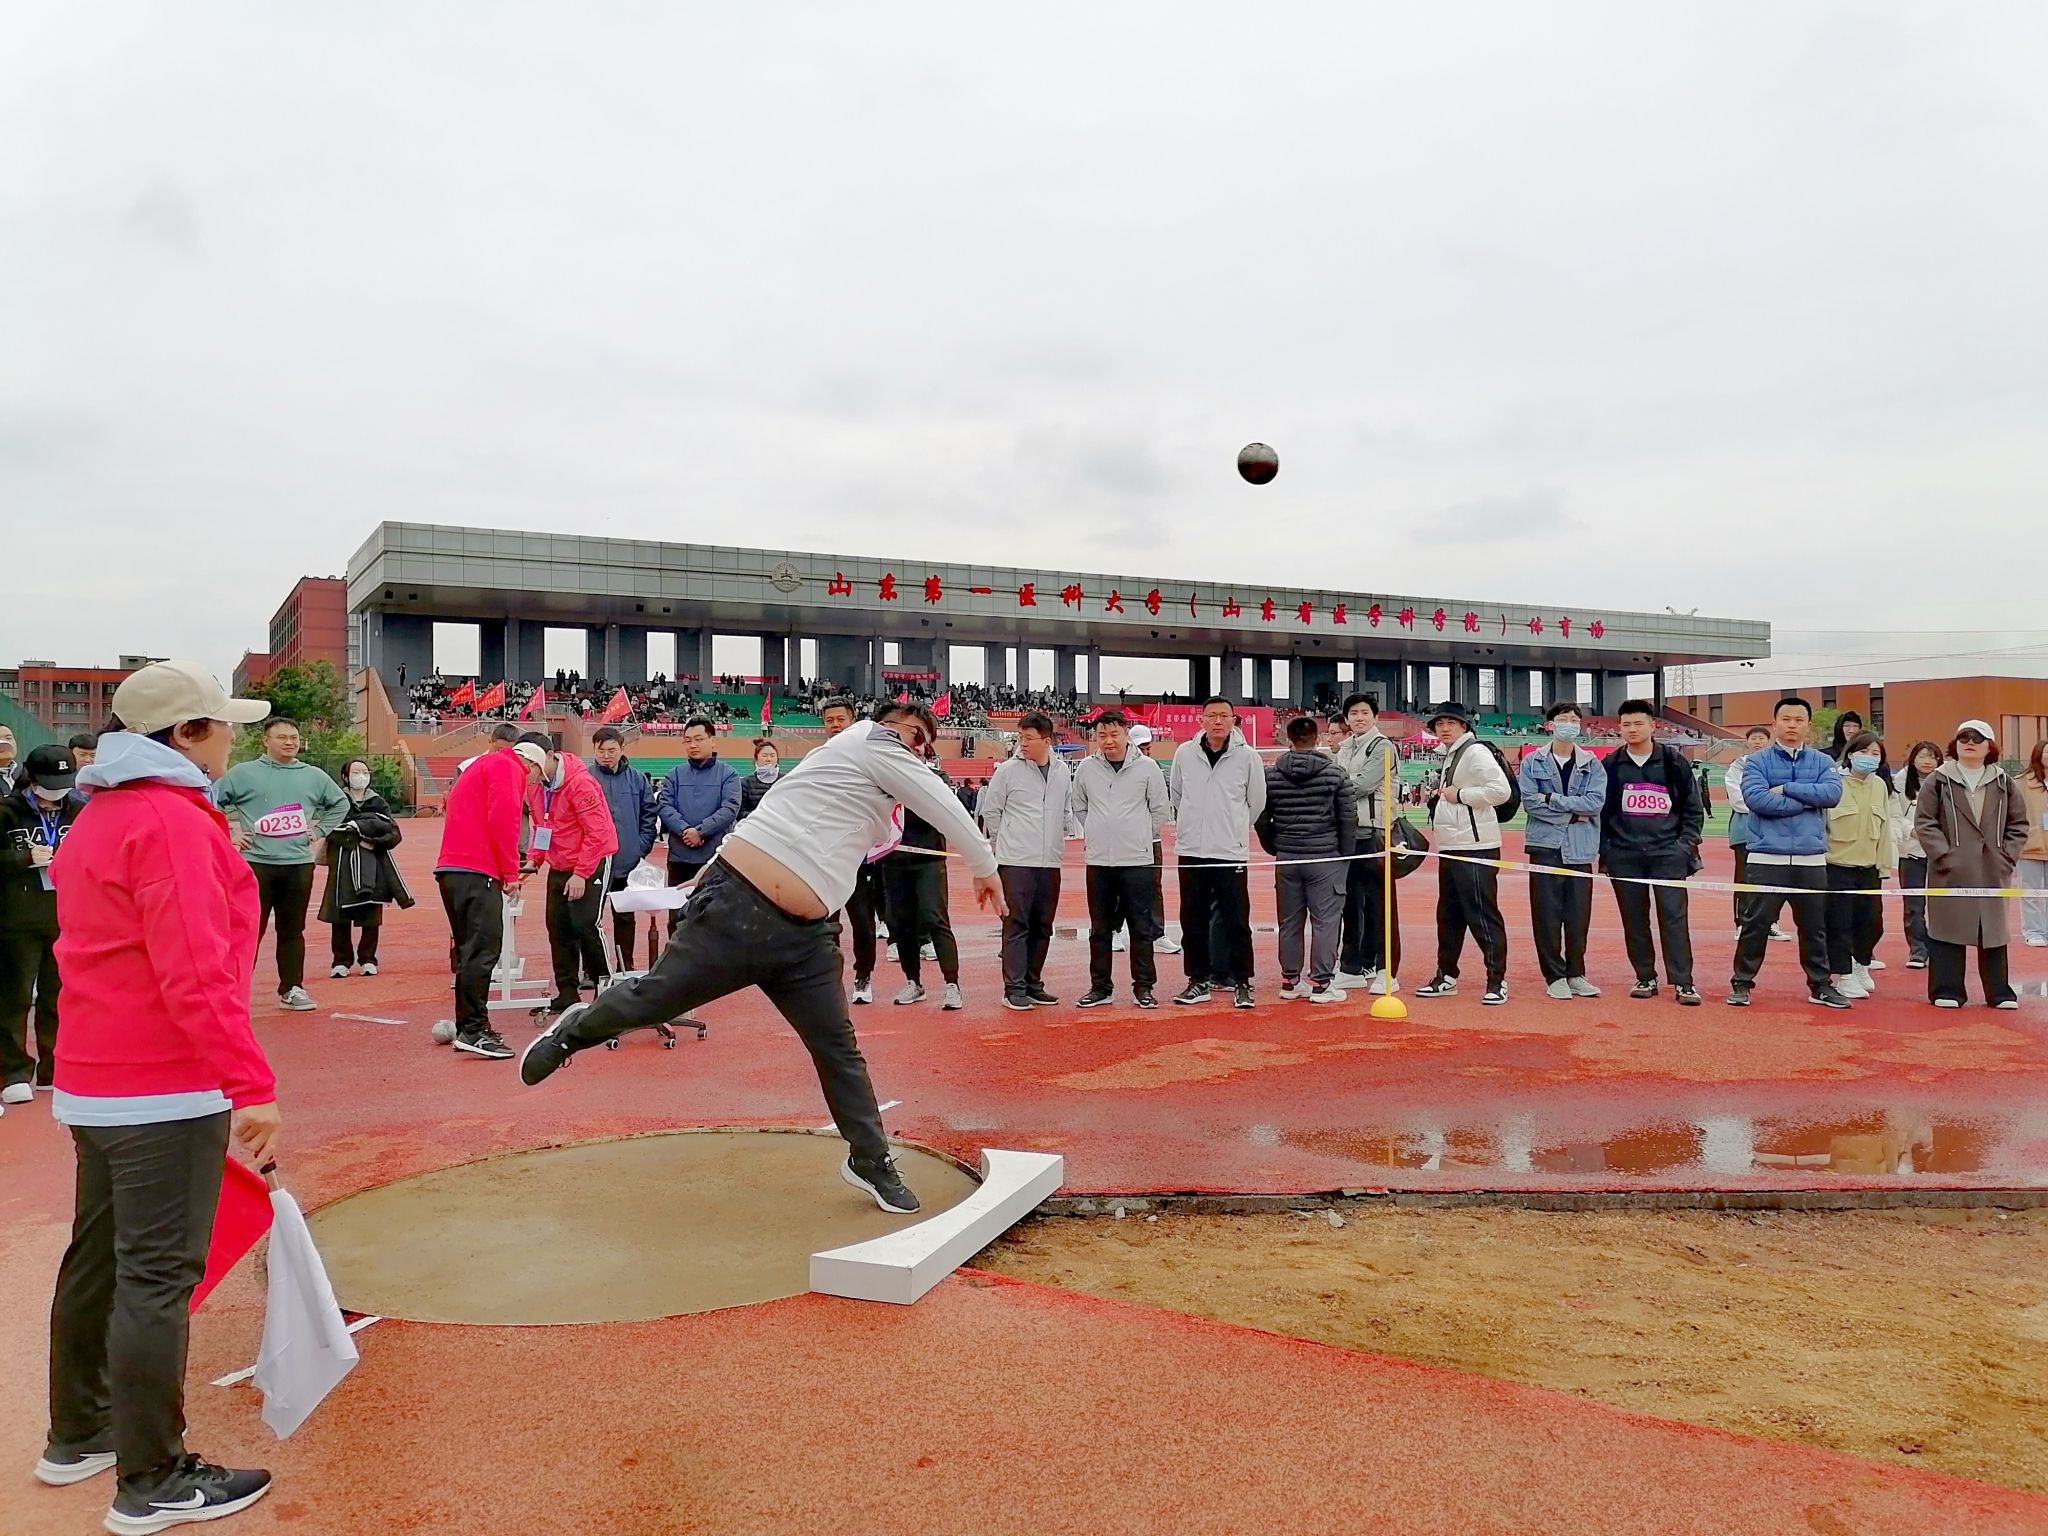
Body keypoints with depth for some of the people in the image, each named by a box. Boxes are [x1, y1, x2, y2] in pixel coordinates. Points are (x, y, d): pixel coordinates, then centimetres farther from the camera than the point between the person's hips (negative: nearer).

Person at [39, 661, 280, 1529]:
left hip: (94, 1084, 10)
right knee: (158, 1275, -2)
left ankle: (78, 1436, 33)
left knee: (98, 1259, 19)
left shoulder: (96, 819, 14)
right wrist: (251, 1085, -24)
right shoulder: (170, 820, -17)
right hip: (164, 1091, -10)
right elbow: (197, 974, -25)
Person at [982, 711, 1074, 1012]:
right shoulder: (1008, 770, -6)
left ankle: (1033, 984, 20)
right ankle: (1014, 988, -2)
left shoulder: (1063, 771, 6)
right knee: (1016, 924, -6)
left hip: (1050, 862, 5)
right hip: (1016, 861, -4)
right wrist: (1004, 842, 5)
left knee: (1042, 926, 9)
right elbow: (990, 811, 2)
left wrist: (1056, 838, 13)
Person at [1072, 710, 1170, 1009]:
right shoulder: (1087, 767, 3)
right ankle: (1100, 987, 17)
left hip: (1138, 860, -2)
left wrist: (1139, 837, 7)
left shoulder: (1147, 767, -2)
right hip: (1098, 860, 2)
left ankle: (1144, 986, 12)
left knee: (1142, 927, 3)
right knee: (1100, 929, 9)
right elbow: (1079, 807, 16)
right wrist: (1096, 834, 12)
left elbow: (1160, 810, 5)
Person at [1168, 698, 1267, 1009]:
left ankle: (1241, 982, 10)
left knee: (1236, 921, 0)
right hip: (1191, 851, 2)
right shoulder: (1184, 753, 2)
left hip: (1232, 853, -2)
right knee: (1193, 921, 9)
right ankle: (1199, 980, 19)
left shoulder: (1247, 756, -4)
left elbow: (1257, 802, 7)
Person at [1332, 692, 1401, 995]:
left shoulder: (1382, 747, -5)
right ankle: (1353, 968, 19)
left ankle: (1387, 972, -2)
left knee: (1379, 902, -6)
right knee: (1351, 903, 11)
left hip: (1374, 833, -8)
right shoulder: (1343, 749, 18)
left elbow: (1361, 785, -15)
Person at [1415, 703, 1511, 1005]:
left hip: (1476, 848, -10)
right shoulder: (1450, 756, 19)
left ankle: (1497, 980, 0)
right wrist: (1440, 793, 10)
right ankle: (1446, 977, 24)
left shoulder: (1475, 752, -11)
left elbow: (1501, 790, -22)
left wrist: (1460, 794, -16)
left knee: (1482, 914, -7)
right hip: (1450, 848, 10)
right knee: (1448, 915, 15)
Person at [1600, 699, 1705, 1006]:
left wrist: (1687, 844, -1)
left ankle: (1683, 983, -3)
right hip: (1624, 855, 2)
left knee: (1674, 917, -6)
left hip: (1667, 853, -1)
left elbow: (1693, 808, 8)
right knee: (1634, 920, 5)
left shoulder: (1674, 762, 3)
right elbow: (1601, 811, 10)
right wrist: (1605, 850, 3)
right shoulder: (1611, 765, 6)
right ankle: (1645, 978, 16)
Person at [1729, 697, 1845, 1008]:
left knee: (1814, 926, 12)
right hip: (1768, 859, -3)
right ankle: (1742, 983, 10)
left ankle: (1820, 986, 24)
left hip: (1812, 860, 3)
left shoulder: (1823, 762, 9)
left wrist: (1787, 789, -14)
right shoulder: (1756, 761, 1)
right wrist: (1806, 800, -11)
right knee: (1756, 924, 0)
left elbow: (1832, 793, -10)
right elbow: (1755, 798, -16)